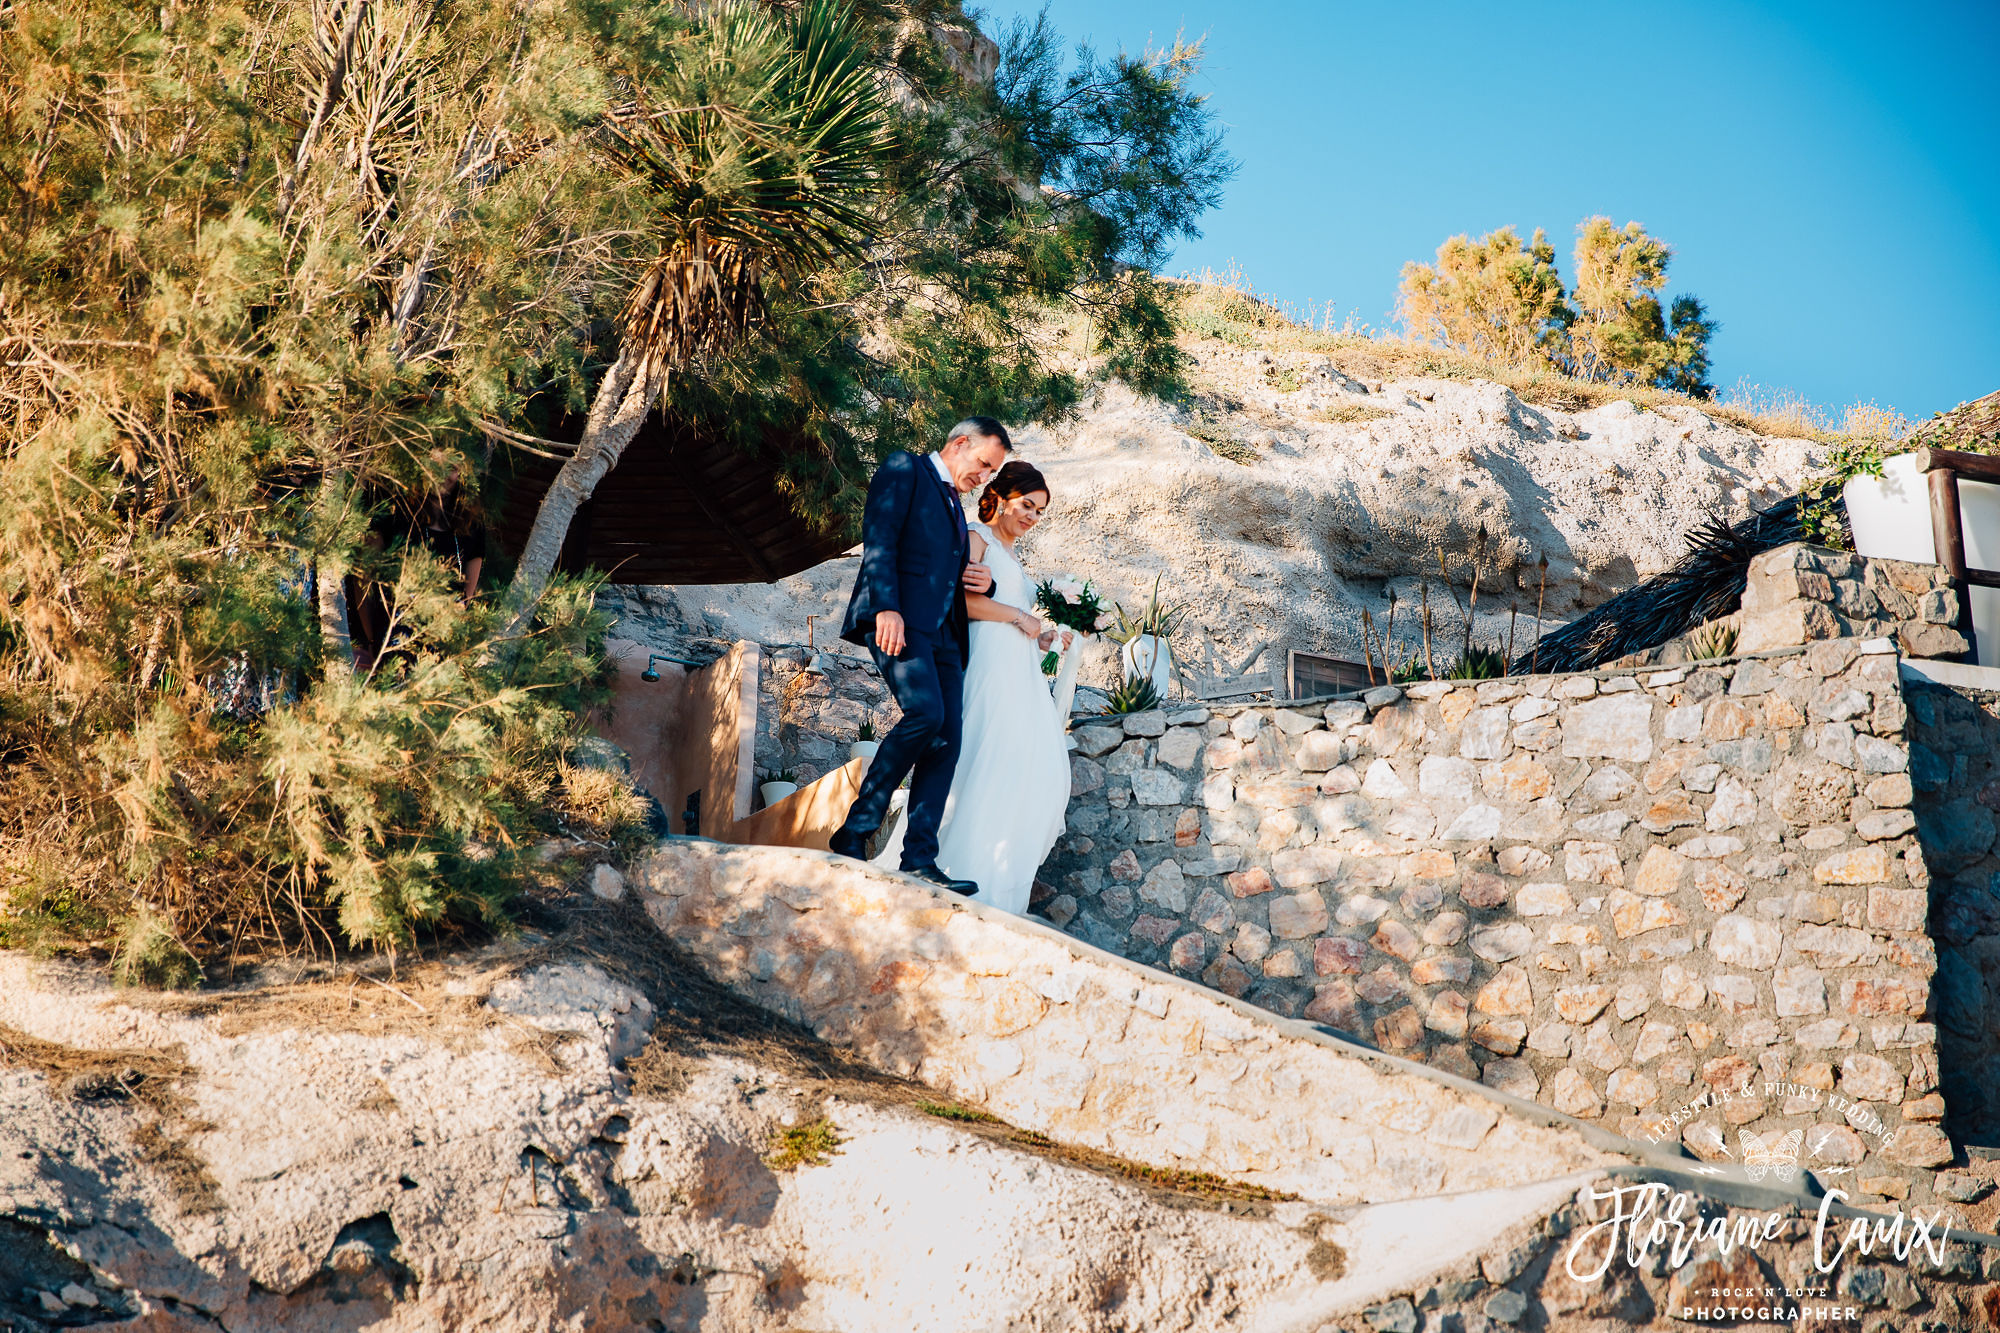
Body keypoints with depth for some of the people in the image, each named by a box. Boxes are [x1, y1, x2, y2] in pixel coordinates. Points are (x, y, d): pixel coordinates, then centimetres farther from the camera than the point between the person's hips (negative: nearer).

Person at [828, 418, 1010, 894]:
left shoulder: (954, 506, 31)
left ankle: (919, 860, -10)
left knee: (946, 739, -6)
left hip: (942, 632, 8)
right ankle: (856, 828, -17)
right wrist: (887, 606, -20)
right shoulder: (904, 470, 7)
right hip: (900, 619, -8)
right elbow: (879, 538, -7)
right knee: (926, 713, -26)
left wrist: (984, 583, 13)